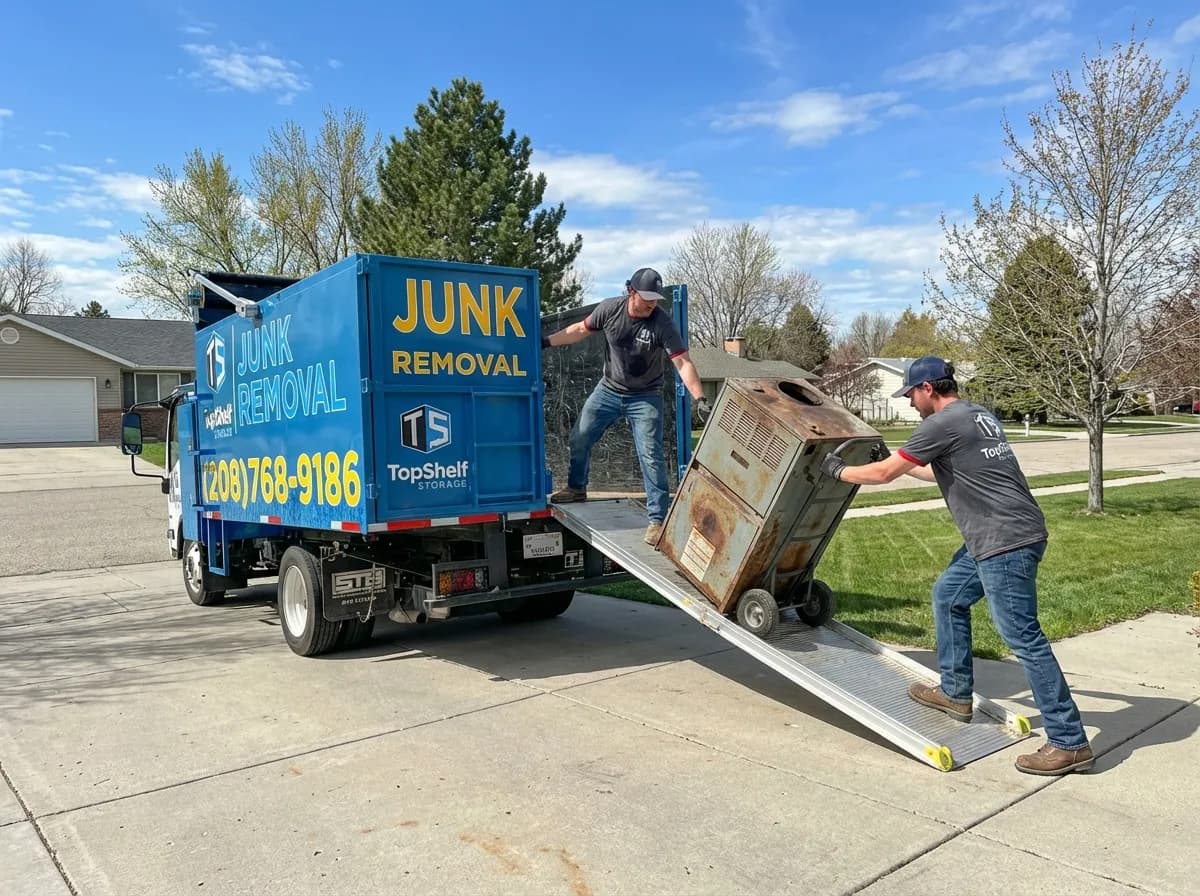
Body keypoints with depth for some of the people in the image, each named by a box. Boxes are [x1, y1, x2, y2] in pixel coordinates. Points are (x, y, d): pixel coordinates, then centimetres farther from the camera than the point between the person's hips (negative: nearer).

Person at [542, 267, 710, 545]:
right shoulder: (609, 309, -12)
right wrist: (546, 341, 5)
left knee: (651, 456, -12)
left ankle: (658, 519, -6)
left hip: (644, 397, -4)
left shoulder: (662, 323, -21)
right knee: (579, 438, 10)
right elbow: (581, 330, 5)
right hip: (608, 390, 4)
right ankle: (576, 487, 36)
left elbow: (683, 363, -26)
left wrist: (699, 399, -37)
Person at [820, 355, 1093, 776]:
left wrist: (839, 470, 9)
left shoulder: (943, 424, -13)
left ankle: (1069, 743, 1)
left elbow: (882, 474, -7)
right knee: (948, 595, 21)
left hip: (1006, 540, -10)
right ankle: (955, 693, 31)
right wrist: (903, 464, 37)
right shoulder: (978, 415, 16)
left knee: (1023, 638, -6)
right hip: (995, 537, 10)